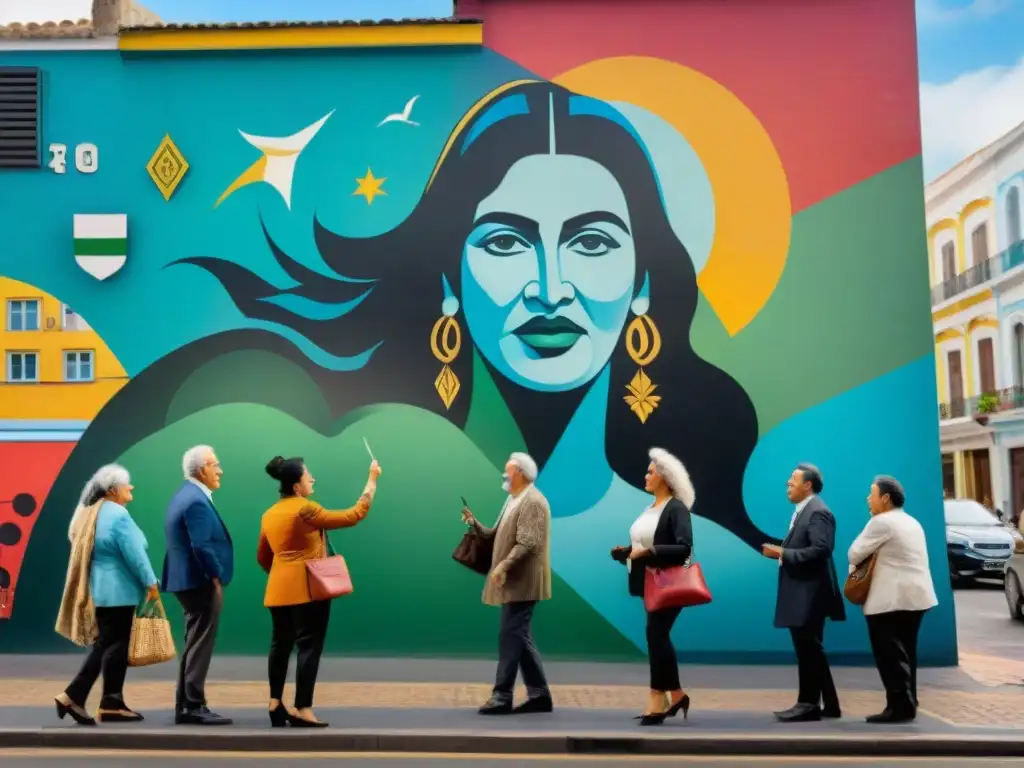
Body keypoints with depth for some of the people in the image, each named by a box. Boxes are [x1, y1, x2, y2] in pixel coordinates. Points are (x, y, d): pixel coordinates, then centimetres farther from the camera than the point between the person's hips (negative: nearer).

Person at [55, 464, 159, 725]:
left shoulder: (92, 513, 12)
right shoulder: (118, 514, -16)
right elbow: (135, 554, -19)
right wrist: (151, 583, -12)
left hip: (101, 588, 9)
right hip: (118, 590, -9)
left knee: (105, 644, 14)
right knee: (116, 646, -1)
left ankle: (73, 696, 13)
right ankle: (111, 705, 4)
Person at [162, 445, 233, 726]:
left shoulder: (185, 495, 15)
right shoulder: (196, 500, -18)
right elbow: (201, 547, -25)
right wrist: (217, 578, -15)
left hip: (190, 581, 11)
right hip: (202, 583, -11)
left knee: (194, 646, 15)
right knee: (200, 646, -5)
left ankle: (184, 707, 19)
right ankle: (194, 707, -1)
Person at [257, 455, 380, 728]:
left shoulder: (269, 514, 9)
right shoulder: (305, 509, -14)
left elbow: (263, 557, 17)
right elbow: (353, 516, -11)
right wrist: (372, 481, -4)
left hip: (279, 589, 8)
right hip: (307, 589, -8)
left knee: (281, 643, 14)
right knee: (309, 646, -4)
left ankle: (275, 704, 17)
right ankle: (302, 709, -5)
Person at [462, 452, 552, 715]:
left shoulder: (532, 502, -14)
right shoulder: (513, 500, 18)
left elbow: (527, 543, -23)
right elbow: (496, 536, 17)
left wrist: (503, 566, -27)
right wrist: (475, 523, 3)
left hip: (521, 583, -10)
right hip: (513, 582, 10)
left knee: (511, 637, -8)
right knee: (520, 638, 11)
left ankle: (502, 696, -4)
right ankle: (539, 694, 16)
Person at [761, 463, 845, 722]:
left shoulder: (818, 512, -15)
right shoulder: (803, 511, 17)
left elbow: (820, 550, -26)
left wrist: (783, 553, -23)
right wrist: (781, 553, 4)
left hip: (809, 594, -11)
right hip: (801, 594, 11)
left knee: (808, 650, -3)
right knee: (810, 650, 14)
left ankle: (809, 704, 5)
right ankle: (828, 704, 21)